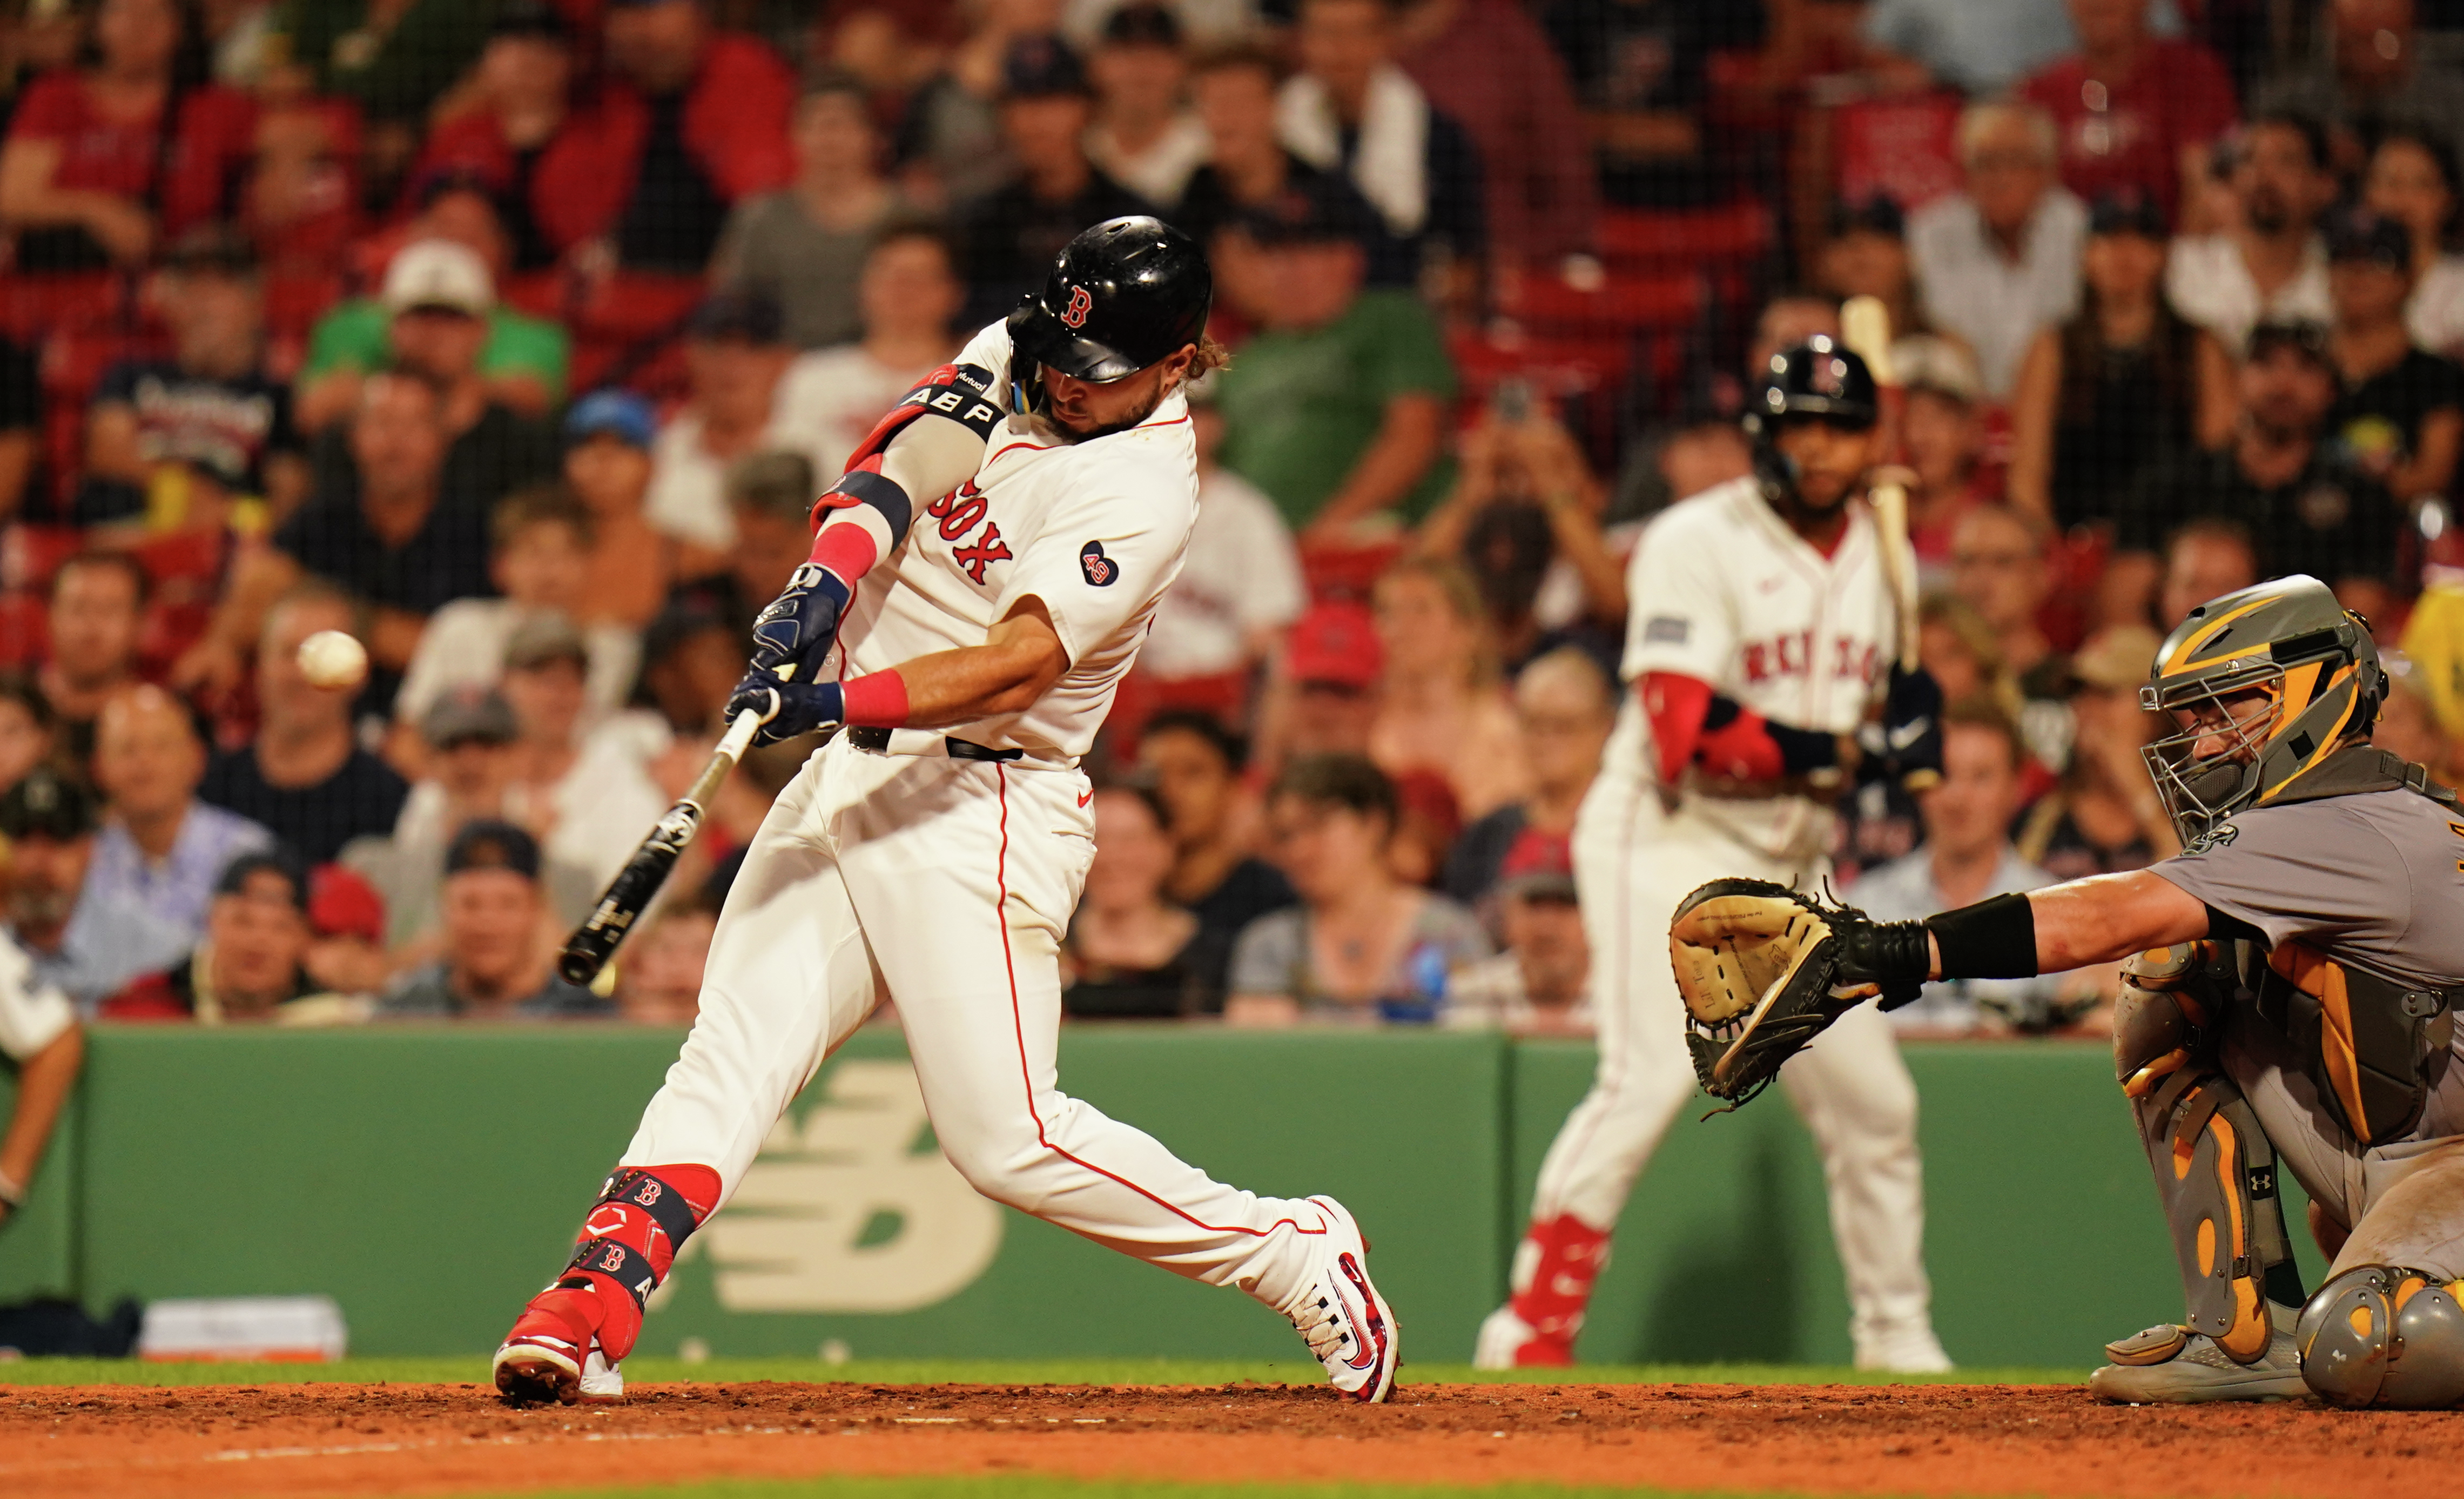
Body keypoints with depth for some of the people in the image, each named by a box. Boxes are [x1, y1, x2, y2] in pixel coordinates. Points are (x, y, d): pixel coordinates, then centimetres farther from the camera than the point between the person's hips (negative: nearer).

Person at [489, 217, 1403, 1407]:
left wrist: (843, 701, -40)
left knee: (1008, 1140, -9)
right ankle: (588, 1310, -15)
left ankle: (1296, 1255, 6)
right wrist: (827, 578, -26)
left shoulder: (1143, 494, -16)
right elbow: (898, 465, -6)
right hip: (850, 771, 7)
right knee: (731, 1055, -6)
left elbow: (1019, 664, -28)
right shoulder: (1013, 361, 7)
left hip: (980, 807, -7)